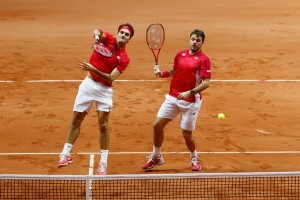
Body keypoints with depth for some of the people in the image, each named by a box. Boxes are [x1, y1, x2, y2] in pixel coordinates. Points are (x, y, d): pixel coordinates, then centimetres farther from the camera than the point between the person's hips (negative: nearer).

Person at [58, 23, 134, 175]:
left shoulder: (124, 59, -11)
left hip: (104, 90, -2)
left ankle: (103, 164, 4)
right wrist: (97, 33, -47)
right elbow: (98, 32, -24)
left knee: (103, 125, -5)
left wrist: (93, 68, -30)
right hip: (88, 84, 3)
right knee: (76, 121, 8)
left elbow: (111, 78, -20)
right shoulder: (108, 39, -3)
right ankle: (65, 154, 19)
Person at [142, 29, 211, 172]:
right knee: (157, 125, -1)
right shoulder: (180, 55, 7)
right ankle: (156, 157, 17)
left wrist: (190, 93, -25)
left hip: (190, 101, -5)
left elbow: (206, 83, -15)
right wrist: (162, 73, 5)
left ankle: (194, 158, 27)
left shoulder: (203, 60, -10)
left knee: (186, 133, -1)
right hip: (173, 98, 5)